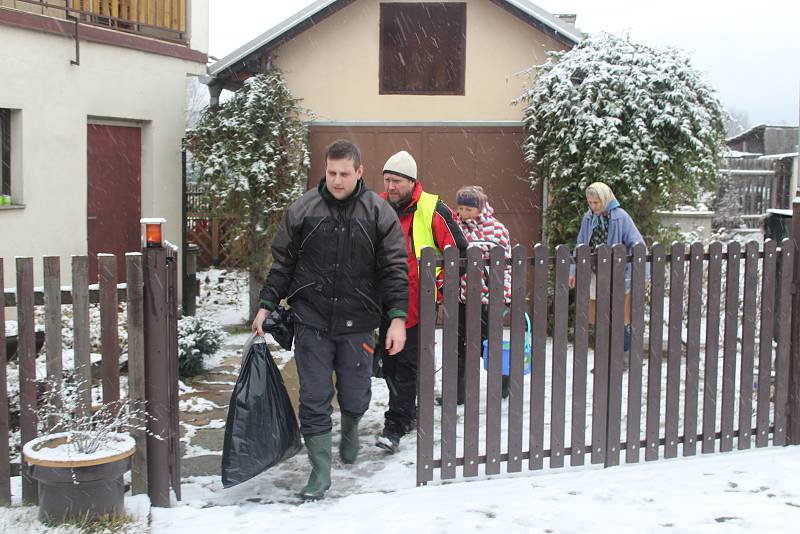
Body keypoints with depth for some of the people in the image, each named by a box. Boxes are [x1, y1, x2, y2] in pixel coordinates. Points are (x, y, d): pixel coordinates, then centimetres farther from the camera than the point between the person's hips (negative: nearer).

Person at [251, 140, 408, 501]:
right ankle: (321, 471, 13)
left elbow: (395, 269, -1)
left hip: (357, 323, 0)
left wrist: (397, 318, -8)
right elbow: (282, 263, 9)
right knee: (314, 399, 0)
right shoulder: (302, 210, 1)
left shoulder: (379, 212, -2)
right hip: (311, 321, 0)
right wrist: (266, 305, 5)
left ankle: (350, 429, 44)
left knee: (355, 397, 9)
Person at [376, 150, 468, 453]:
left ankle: (395, 426, 0)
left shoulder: (432, 210, -11)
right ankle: (408, 414, 31)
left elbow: (460, 252, -6)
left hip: (420, 303, -5)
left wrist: (439, 289, -9)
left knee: (407, 363, -5)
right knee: (389, 363, 13)